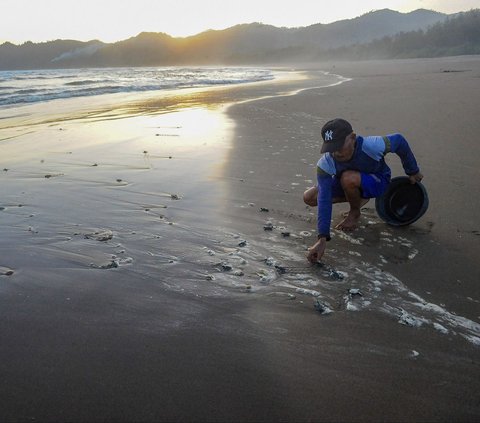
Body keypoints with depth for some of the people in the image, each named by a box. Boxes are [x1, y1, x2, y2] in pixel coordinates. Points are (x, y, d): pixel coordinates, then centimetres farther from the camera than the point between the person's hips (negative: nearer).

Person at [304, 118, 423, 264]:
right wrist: (322, 238, -43)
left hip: (378, 182, -4)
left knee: (349, 178, -38)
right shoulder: (325, 164, -31)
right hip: (347, 184, 4)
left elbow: (399, 141, -17)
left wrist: (413, 171, -3)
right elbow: (324, 201, -35)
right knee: (309, 197, -11)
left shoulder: (371, 145, -38)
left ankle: (355, 213, -4)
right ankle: (358, 198, 9)